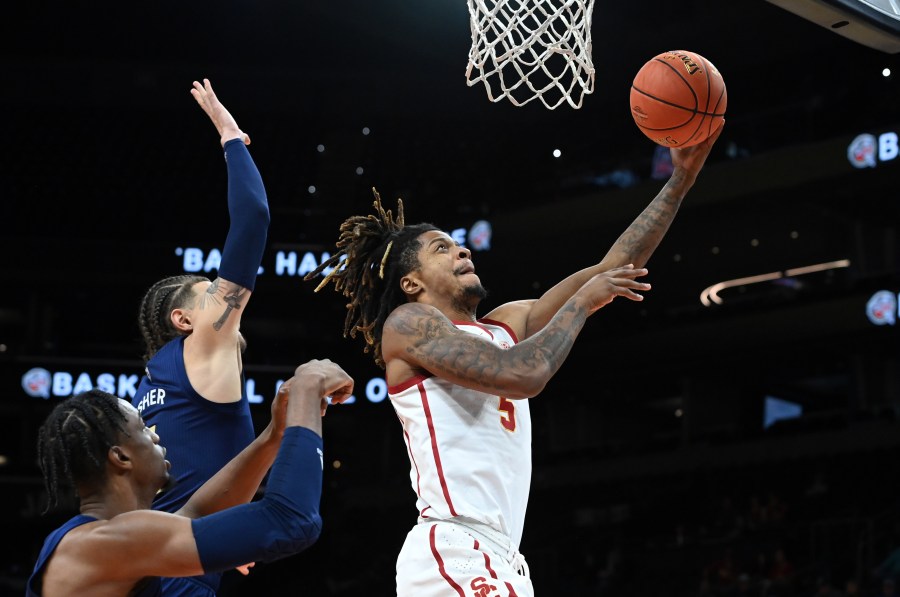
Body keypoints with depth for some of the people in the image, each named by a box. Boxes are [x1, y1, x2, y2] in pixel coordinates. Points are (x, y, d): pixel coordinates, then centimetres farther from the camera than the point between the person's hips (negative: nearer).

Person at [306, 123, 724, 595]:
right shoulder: (407, 323, -1)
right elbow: (523, 375, -17)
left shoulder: (506, 326, 21)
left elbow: (612, 270, 19)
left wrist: (681, 179, 14)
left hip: (498, 559, 9)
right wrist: (584, 298, -3)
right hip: (455, 555, -9)